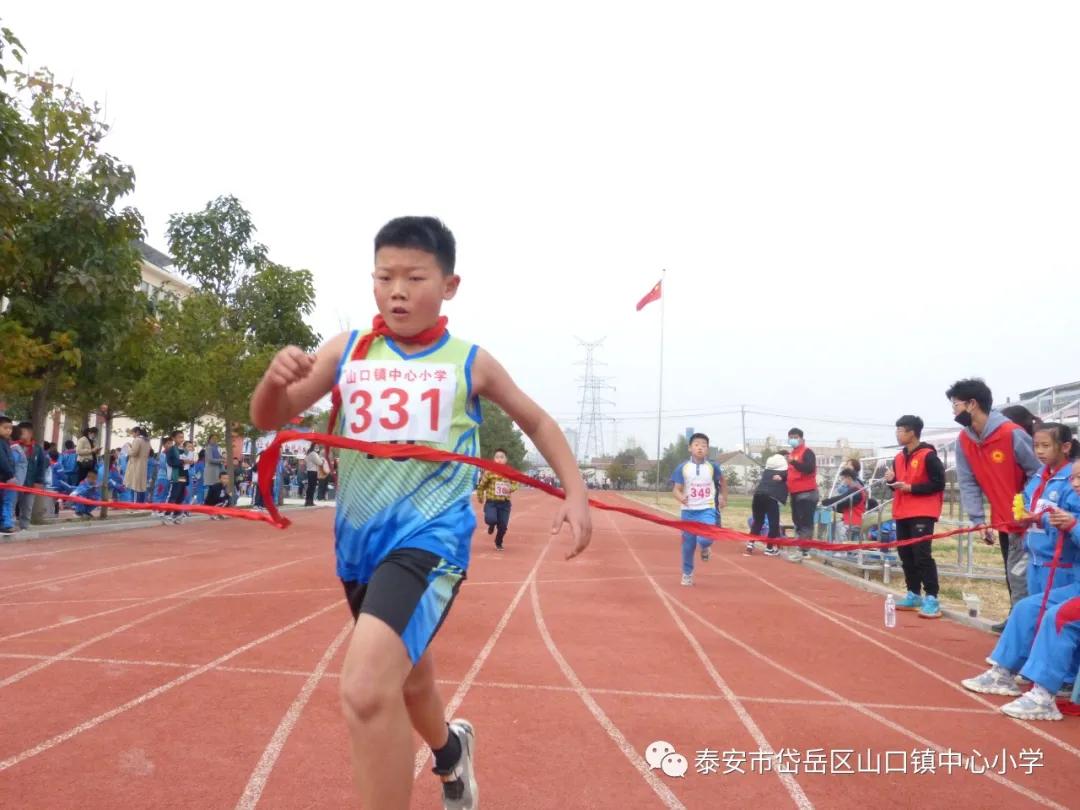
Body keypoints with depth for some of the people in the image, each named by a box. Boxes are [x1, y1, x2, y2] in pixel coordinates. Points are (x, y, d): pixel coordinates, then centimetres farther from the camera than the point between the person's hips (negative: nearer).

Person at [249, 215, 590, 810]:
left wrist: (576, 494, 1)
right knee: (405, 672, 25)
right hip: (360, 540, 5)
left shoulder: (469, 362, -3)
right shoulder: (347, 350, 2)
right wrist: (275, 380, -20)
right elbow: (268, 420, 3)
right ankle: (450, 751, 57)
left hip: (430, 536, -5)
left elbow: (537, 422, 11)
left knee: (366, 689, -27)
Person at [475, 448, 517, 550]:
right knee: (491, 519, -26)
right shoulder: (489, 472, -11)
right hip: (491, 502, -2)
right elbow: (481, 485, -1)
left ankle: (498, 543, 33)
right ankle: (492, 525, 15)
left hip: (505, 503, 2)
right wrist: (480, 497, 5)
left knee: (503, 526, 3)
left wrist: (510, 488, -15)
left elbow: (515, 484, 7)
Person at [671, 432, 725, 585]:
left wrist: (724, 498, 18)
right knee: (688, 545, 7)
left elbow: (722, 481, 19)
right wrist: (681, 498, -28)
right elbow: (676, 489, -7)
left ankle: (705, 547, 16)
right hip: (688, 511, 1)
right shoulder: (682, 468, -6)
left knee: (705, 539, -22)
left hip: (708, 510, 0)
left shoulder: (713, 467, -2)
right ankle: (687, 573, 28)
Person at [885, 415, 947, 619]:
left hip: (922, 514, -8)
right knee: (906, 555, 11)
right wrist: (891, 480, 0)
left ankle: (931, 599, -8)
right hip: (902, 514, 8)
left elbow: (938, 483, -15)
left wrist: (911, 487, -18)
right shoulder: (899, 457, 13)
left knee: (922, 555, -12)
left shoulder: (928, 455, -11)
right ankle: (914, 594, 21)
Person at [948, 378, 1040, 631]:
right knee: (1013, 574, 16)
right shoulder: (964, 441, -1)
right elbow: (968, 483, 1)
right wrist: (978, 520, -5)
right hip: (1002, 520, 7)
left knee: (1019, 574, -8)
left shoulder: (1012, 433, -21)